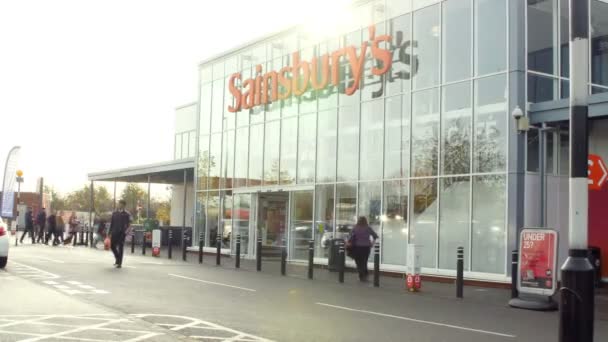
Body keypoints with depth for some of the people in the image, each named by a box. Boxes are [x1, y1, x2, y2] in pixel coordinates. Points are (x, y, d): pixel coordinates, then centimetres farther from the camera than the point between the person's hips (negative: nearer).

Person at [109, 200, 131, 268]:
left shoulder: (127, 214, 0)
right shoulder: (114, 213, 11)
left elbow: (128, 224, -3)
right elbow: (111, 223, 11)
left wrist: (124, 230, -17)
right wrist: (110, 233, 7)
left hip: (122, 233, -4)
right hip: (114, 233, 4)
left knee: (120, 248, -1)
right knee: (112, 246, 3)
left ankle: (119, 263, 5)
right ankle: (117, 258, 26)